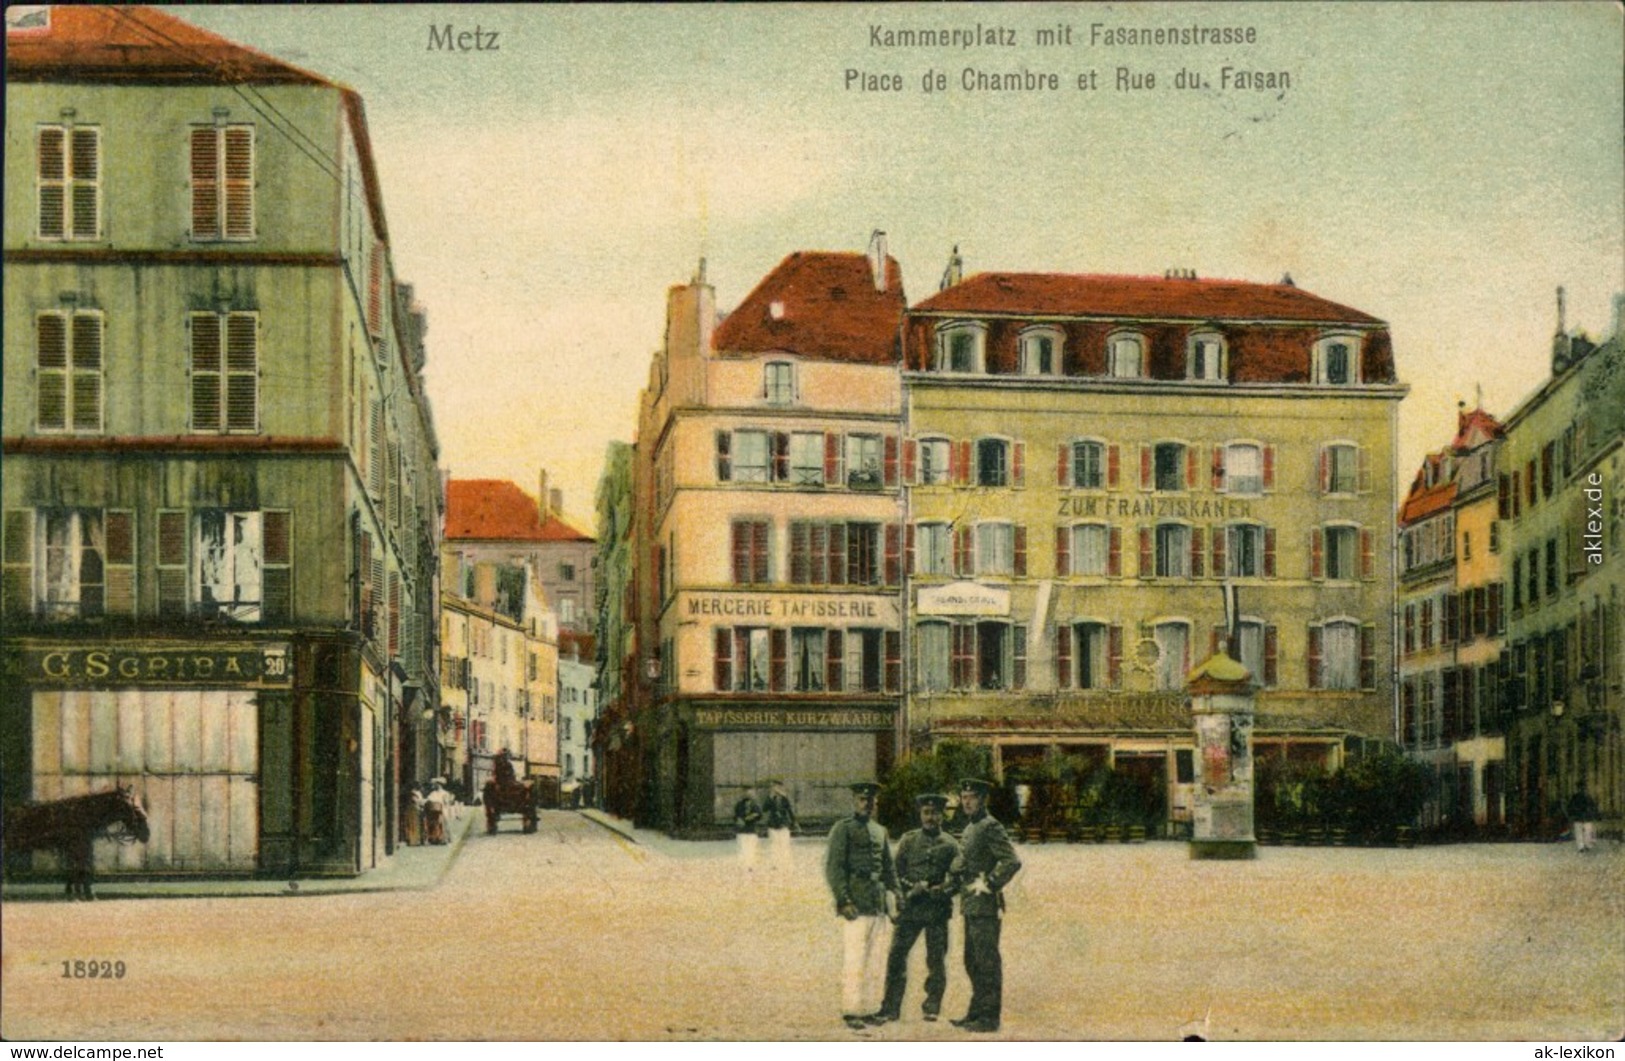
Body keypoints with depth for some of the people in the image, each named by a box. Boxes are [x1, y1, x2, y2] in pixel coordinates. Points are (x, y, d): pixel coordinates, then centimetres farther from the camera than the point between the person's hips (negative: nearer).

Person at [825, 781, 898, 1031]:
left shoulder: (880, 831, 18)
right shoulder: (843, 828, -3)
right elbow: (833, 867, -8)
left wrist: (894, 894, 12)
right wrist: (843, 900, -15)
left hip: (879, 905, 7)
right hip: (856, 906, -7)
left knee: (876, 962, 8)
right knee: (855, 961, -7)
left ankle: (871, 1009, 14)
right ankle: (851, 1012, -3)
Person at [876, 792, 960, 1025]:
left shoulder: (949, 845, 7)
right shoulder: (908, 840, 10)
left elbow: (956, 878, 3)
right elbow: (897, 871, 9)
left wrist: (941, 891, -15)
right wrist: (909, 888, -7)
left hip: (937, 909, -1)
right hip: (910, 908, 1)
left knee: (936, 959, 2)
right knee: (897, 955, -4)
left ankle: (932, 1008, 10)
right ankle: (891, 1008, 1)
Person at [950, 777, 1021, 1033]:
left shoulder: (990, 827, -12)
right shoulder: (970, 828, 17)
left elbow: (1012, 862, -21)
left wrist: (988, 884, -18)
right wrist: (956, 881, 15)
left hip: (985, 906, -10)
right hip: (971, 905, 10)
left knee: (987, 961, -7)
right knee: (972, 961, 15)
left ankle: (990, 1017, -4)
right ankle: (976, 1012, 22)